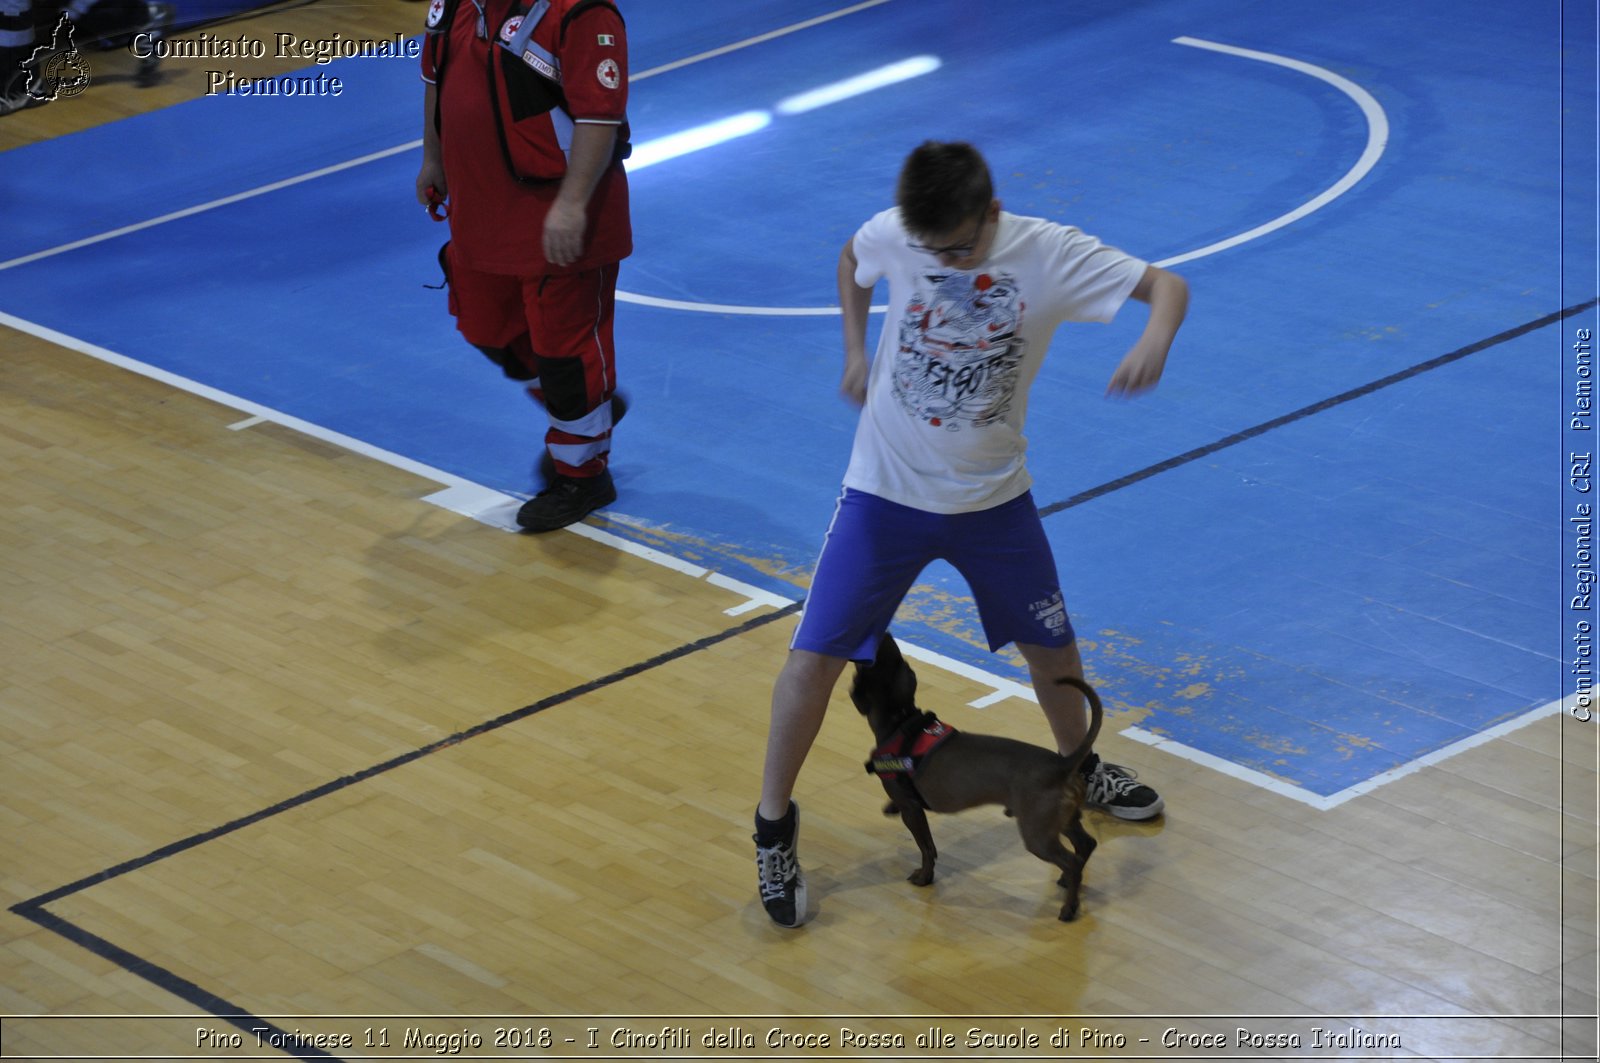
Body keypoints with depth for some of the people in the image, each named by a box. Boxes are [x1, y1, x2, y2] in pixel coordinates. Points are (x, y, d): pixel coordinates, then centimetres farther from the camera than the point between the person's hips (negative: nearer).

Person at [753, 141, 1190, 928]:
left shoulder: (1049, 255, -19)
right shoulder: (892, 237, -15)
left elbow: (1166, 286, -21)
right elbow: (852, 260, 10)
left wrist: (1154, 340, -42)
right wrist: (856, 351, 2)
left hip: (993, 500, 1)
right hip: (886, 492, -1)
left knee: (1049, 643, 16)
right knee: (815, 656, -7)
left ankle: (1079, 767, 46)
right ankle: (775, 825, 9)